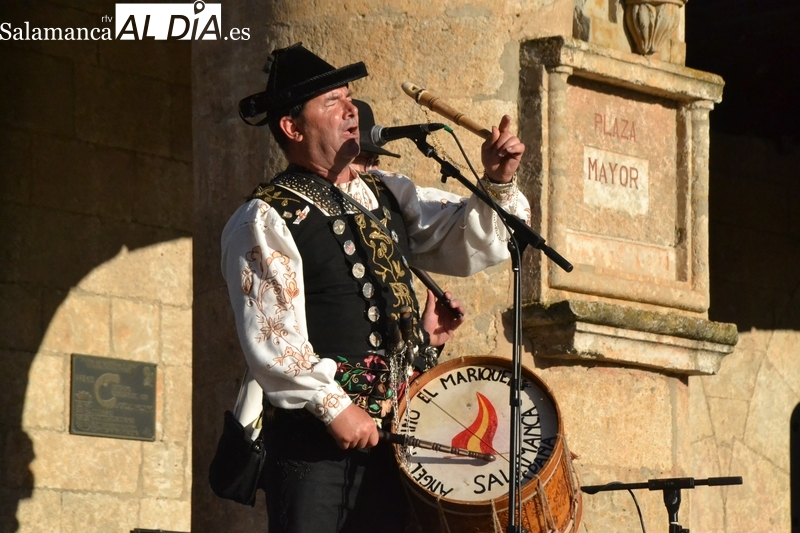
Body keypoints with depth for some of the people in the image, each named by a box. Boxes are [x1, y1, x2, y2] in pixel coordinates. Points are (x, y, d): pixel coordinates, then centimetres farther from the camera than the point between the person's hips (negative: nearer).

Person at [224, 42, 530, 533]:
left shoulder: (389, 194, 12)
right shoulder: (265, 221, -8)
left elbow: (475, 242, 11)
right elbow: (271, 338, -15)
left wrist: (498, 182, -7)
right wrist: (335, 409, -19)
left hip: (395, 433, 6)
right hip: (315, 439, -6)